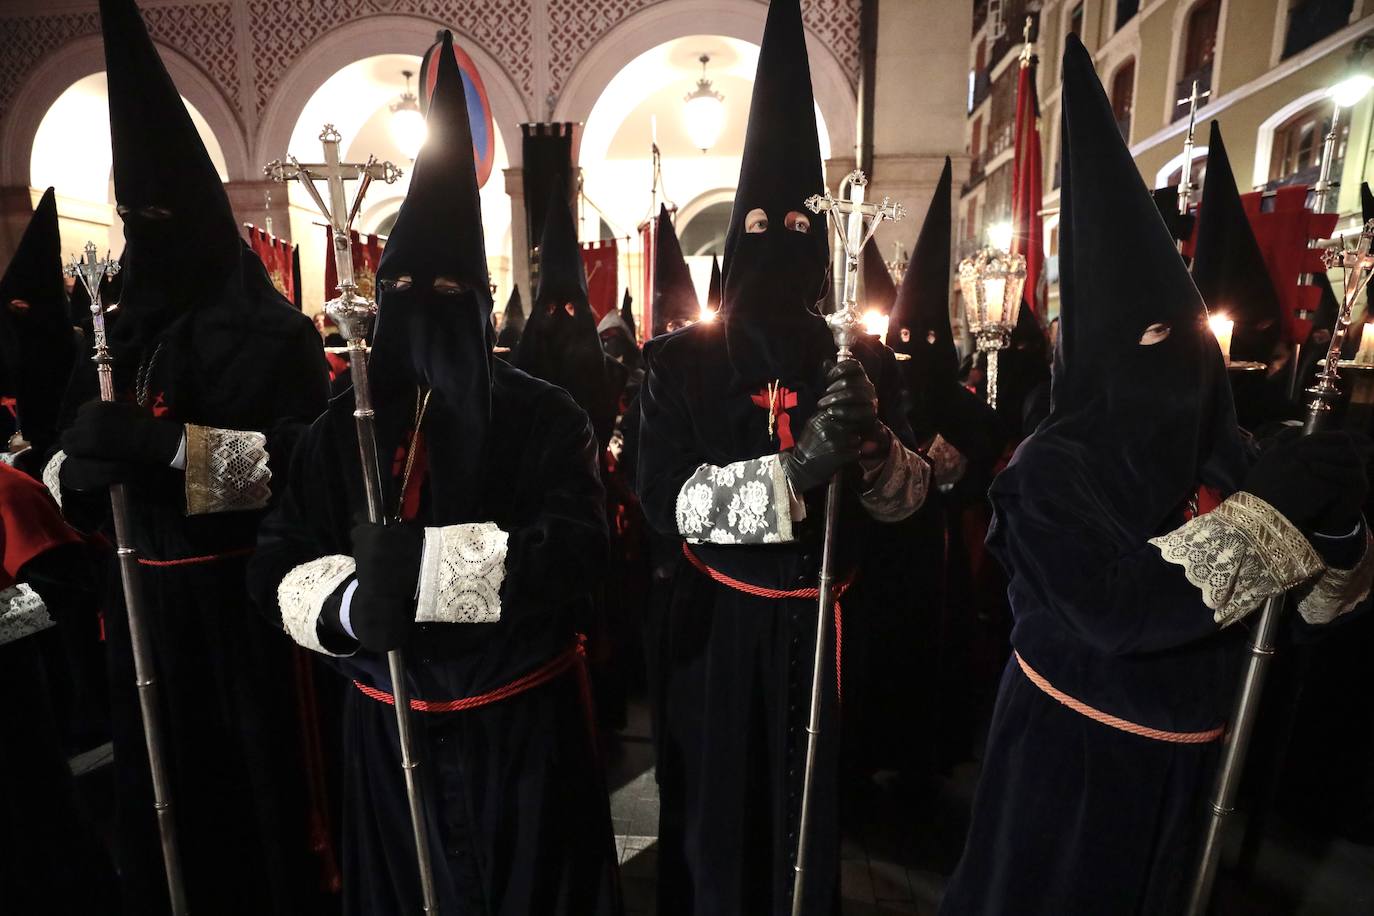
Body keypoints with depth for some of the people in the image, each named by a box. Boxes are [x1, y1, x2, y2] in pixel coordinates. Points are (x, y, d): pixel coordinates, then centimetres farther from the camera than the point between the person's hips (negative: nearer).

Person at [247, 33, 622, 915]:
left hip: (524, 722, -3)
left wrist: (424, 561, -32)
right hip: (390, 726, 4)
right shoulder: (343, 427, -1)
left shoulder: (544, 415, -11)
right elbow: (278, 567, -3)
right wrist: (348, 603, -24)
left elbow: (576, 550, -23)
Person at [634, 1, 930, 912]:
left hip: (824, 628, 2)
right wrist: (795, 469, -29)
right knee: (715, 822, 15)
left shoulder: (863, 362, 0)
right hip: (716, 628, -1)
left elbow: (911, 499, -2)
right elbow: (664, 500, -17)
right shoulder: (680, 362, -7)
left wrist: (873, 439, -24)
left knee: (810, 818, 18)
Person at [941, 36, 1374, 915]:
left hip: (1183, 755, 6)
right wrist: (1274, 505, -29)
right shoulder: (1053, 466, -22)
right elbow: (1118, 610, -32)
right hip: (1071, 754, -6)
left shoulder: (1222, 451, -3)